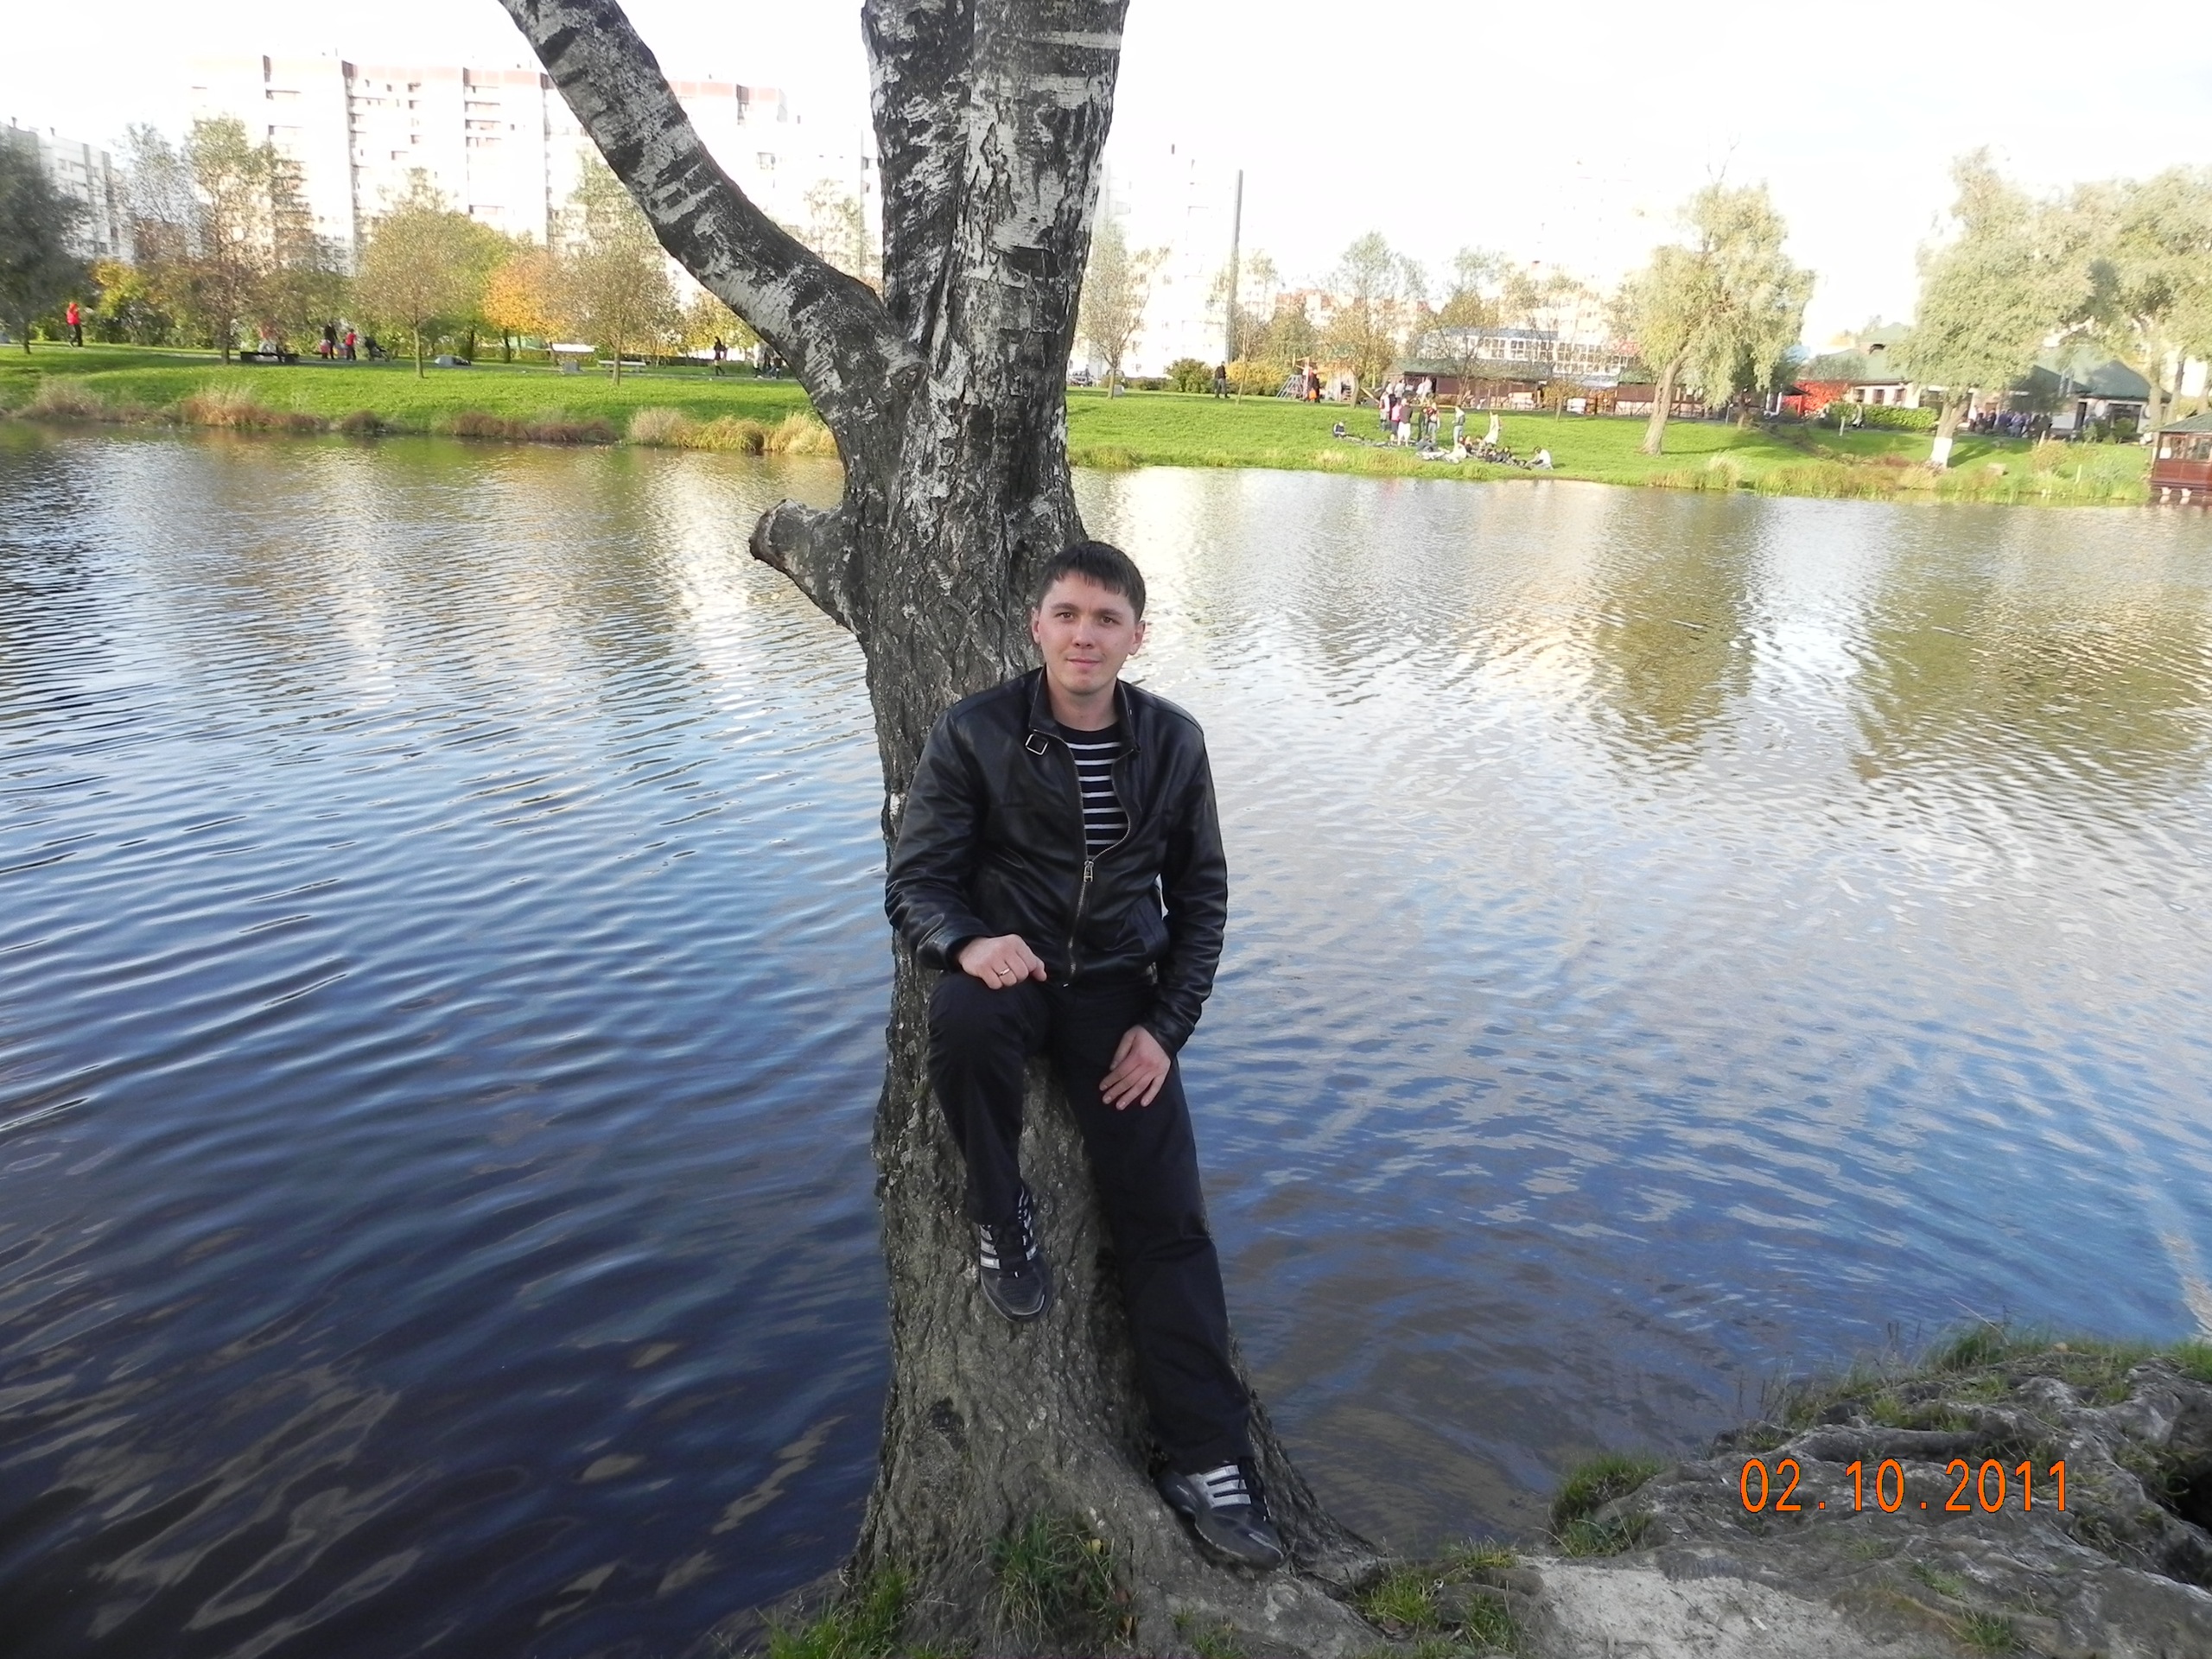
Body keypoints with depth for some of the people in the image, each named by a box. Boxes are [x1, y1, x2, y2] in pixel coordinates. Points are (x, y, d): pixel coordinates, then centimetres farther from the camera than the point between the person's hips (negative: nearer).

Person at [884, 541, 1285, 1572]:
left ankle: (1206, 1462, 0)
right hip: (1007, 968, -2)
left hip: (1117, 989, 2)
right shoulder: (973, 734, -7)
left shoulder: (1173, 743, 1)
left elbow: (1201, 895, 7)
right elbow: (915, 879, -7)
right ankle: (1000, 1215, -11)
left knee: (1167, 1215, -8)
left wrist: (1165, 1026, -5)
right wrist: (966, 942, -31)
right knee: (963, 1019, -39)